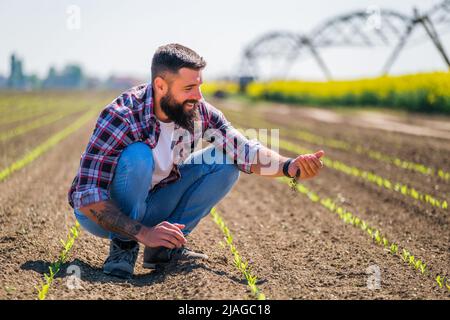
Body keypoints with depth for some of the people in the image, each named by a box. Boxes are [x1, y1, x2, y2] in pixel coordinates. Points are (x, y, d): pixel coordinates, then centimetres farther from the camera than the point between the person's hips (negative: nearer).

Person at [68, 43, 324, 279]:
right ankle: (124, 244, -13)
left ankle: (164, 247, -1)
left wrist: (290, 166, -31)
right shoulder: (121, 118, -30)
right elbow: (87, 197, -31)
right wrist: (143, 233, -39)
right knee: (138, 156, -35)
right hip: (103, 212, -6)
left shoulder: (199, 112, -12)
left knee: (225, 163, -8)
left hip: (150, 206, 6)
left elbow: (242, 150, -12)